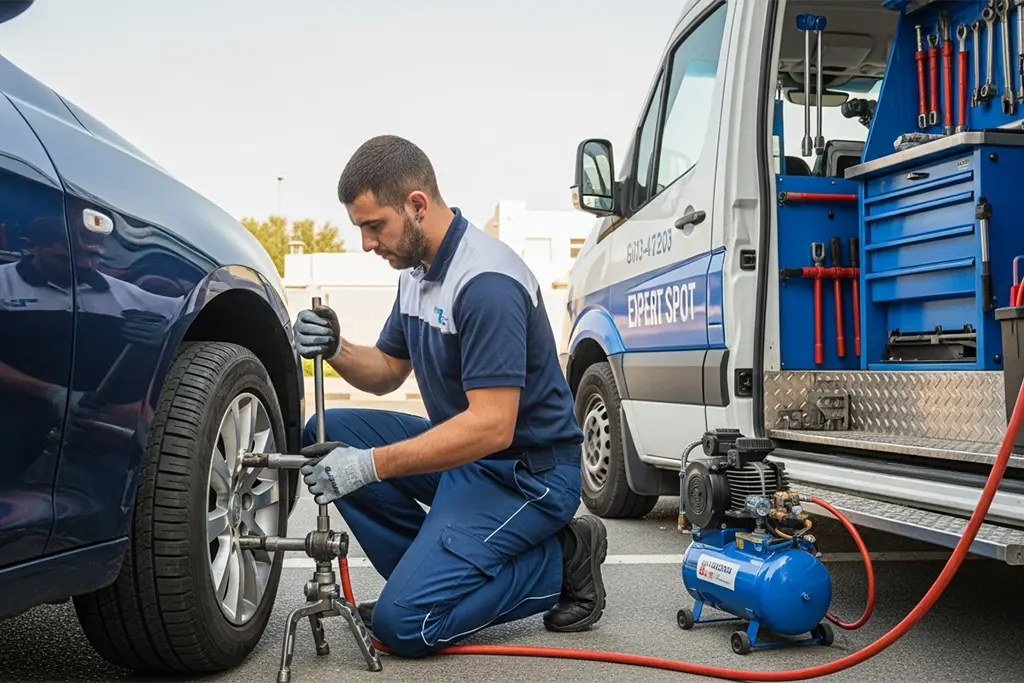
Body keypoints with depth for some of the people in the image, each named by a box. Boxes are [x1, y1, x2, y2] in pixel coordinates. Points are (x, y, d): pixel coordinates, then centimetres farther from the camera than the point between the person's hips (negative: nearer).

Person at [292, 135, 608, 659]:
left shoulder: (486, 282, -25)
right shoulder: (417, 270, 6)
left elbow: (492, 427, -30)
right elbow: (387, 371, 16)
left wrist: (370, 465, -30)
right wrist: (335, 350, -6)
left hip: (525, 471, -9)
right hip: (462, 447, 9)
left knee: (402, 623, -18)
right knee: (327, 434, -1)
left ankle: (559, 562, -1)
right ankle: (428, 568, 1)